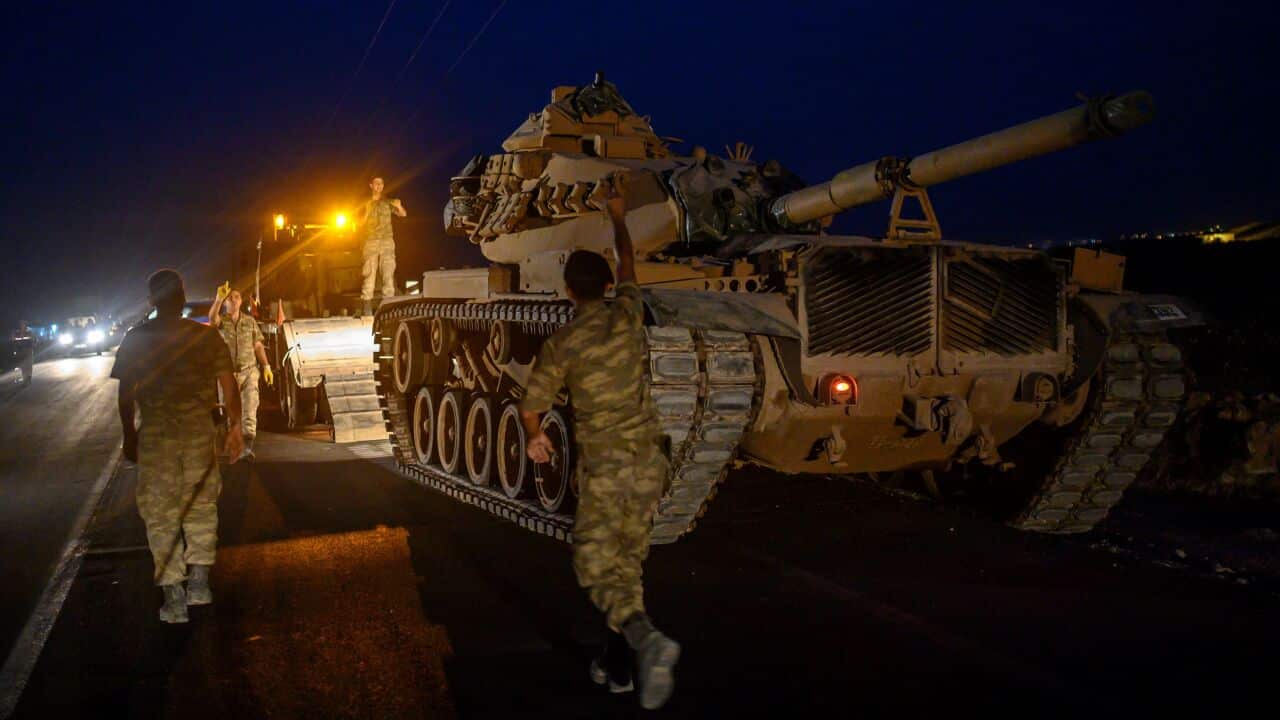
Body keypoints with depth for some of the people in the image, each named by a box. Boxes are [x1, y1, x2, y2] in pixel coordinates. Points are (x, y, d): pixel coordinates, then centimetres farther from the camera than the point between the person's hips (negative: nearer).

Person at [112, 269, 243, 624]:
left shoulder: (136, 339, -1)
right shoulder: (206, 335, 1)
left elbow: (126, 395, 1)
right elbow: (229, 385, 0)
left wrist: (129, 435, 10)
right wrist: (235, 426, 8)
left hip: (155, 435, -1)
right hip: (199, 432, 1)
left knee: (161, 514, 6)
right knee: (200, 505, 16)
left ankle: (174, 596, 7)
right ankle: (199, 581, 18)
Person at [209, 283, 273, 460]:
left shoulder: (250, 321, 6)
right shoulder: (220, 321, -1)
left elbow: (258, 346, 9)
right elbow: (212, 318, -27)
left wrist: (266, 367, -1)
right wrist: (218, 299, -45)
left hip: (249, 372, 0)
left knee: (249, 410, -14)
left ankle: (248, 448, -21)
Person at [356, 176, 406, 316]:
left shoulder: (388, 202, 12)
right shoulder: (365, 203, 12)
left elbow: (403, 214, 0)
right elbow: (360, 224, 7)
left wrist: (399, 206, -21)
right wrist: (367, 212, -8)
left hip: (387, 241, 1)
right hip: (370, 242, -1)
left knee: (388, 273, -6)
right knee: (369, 274, -7)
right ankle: (367, 308, -8)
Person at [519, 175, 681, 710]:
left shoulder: (561, 344, -9)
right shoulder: (628, 317, 0)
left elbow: (531, 408, -1)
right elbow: (629, 267, 21)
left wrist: (535, 439, 22)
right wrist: (618, 218, 37)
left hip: (604, 468, -4)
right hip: (647, 459, 5)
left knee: (597, 569, 2)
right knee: (628, 561, 15)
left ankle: (646, 640, -23)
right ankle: (618, 664, 19)